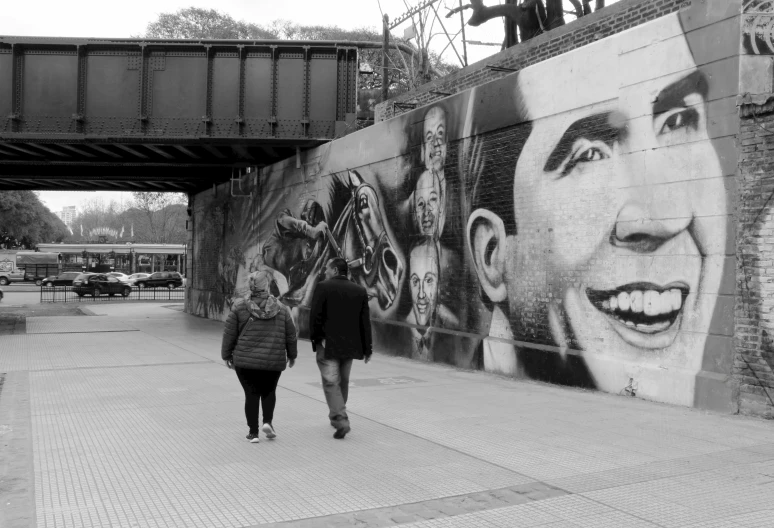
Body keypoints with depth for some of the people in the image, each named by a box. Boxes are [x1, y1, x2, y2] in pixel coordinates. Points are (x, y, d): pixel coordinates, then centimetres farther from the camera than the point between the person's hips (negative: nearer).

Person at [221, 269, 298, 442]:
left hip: (245, 360, -1)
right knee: (269, 391, 21)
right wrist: (292, 355, 20)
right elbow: (291, 335, 7)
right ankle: (268, 421, 5)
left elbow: (229, 333, 0)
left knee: (251, 394, 7)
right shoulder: (281, 308, 1)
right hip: (274, 361, 1)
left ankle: (253, 432, 8)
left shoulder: (240, 307, -4)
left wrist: (227, 355, 12)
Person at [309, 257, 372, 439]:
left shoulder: (323, 287, -7)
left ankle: (340, 420, -14)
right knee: (343, 382, 18)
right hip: (349, 346, 5)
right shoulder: (360, 291, 6)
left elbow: (315, 316, -11)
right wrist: (367, 349, 8)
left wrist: (316, 339, 1)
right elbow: (365, 322, 5)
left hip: (328, 345, -5)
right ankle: (337, 415, 31)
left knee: (331, 383, -3)